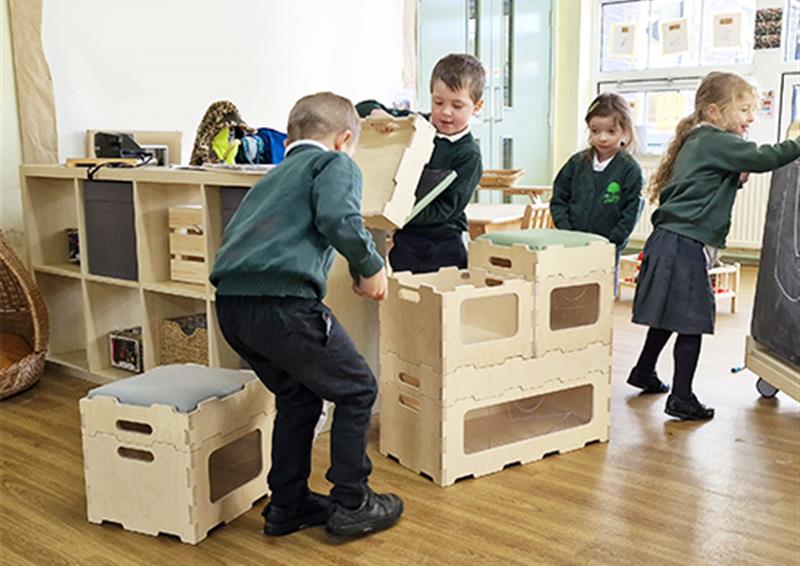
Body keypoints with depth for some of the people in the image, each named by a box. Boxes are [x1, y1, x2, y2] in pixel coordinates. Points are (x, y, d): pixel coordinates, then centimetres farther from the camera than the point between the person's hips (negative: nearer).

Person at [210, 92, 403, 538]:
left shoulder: (275, 175, 30)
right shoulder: (337, 163, 7)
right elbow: (338, 219, -14)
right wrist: (370, 267, 0)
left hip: (231, 302, 8)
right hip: (282, 300, -8)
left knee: (297, 398, 25)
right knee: (357, 390, 11)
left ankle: (287, 507, 31)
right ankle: (351, 504, 18)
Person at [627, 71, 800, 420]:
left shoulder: (700, 142, 18)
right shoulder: (715, 142, -11)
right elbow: (764, 158, -21)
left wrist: (737, 179, 9)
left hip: (670, 243, 10)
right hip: (686, 245, -10)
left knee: (669, 315, 21)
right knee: (692, 322, -4)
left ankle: (644, 372, 35)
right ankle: (681, 399, 2)